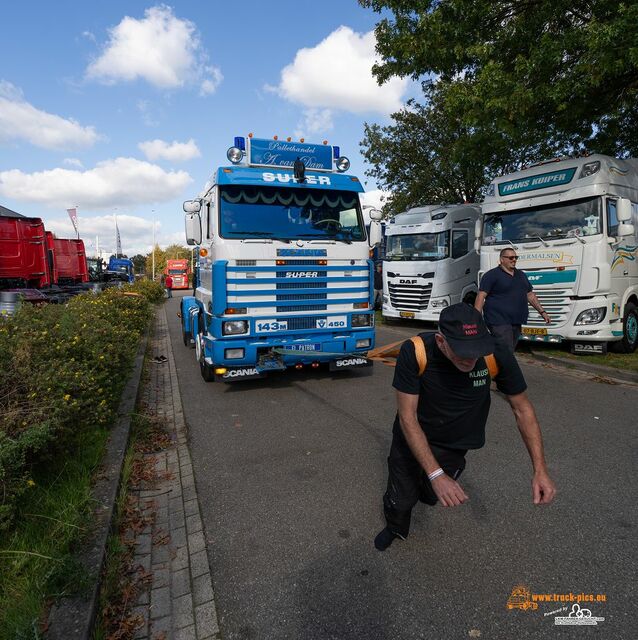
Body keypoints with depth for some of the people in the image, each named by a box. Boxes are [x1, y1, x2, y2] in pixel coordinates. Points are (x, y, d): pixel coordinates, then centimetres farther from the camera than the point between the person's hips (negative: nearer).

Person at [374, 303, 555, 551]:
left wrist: (540, 469, -19)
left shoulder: (497, 356, -29)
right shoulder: (414, 352, -35)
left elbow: (522, 409, -14)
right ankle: (395, 528, 47)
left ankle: (422, 487, 52)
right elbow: (407, 417, -30)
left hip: (452, 444, 1)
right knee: (400, 501, 10)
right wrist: (436, 475, -36)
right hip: (411, 438, -1)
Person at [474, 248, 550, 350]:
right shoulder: (492, 275, -4)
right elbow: (481, 296, -11)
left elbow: (530, 295, 26)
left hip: (516, 322, 8)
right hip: (499, 322, -8)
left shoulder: (521, 275, 19)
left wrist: (542, 312, 19)